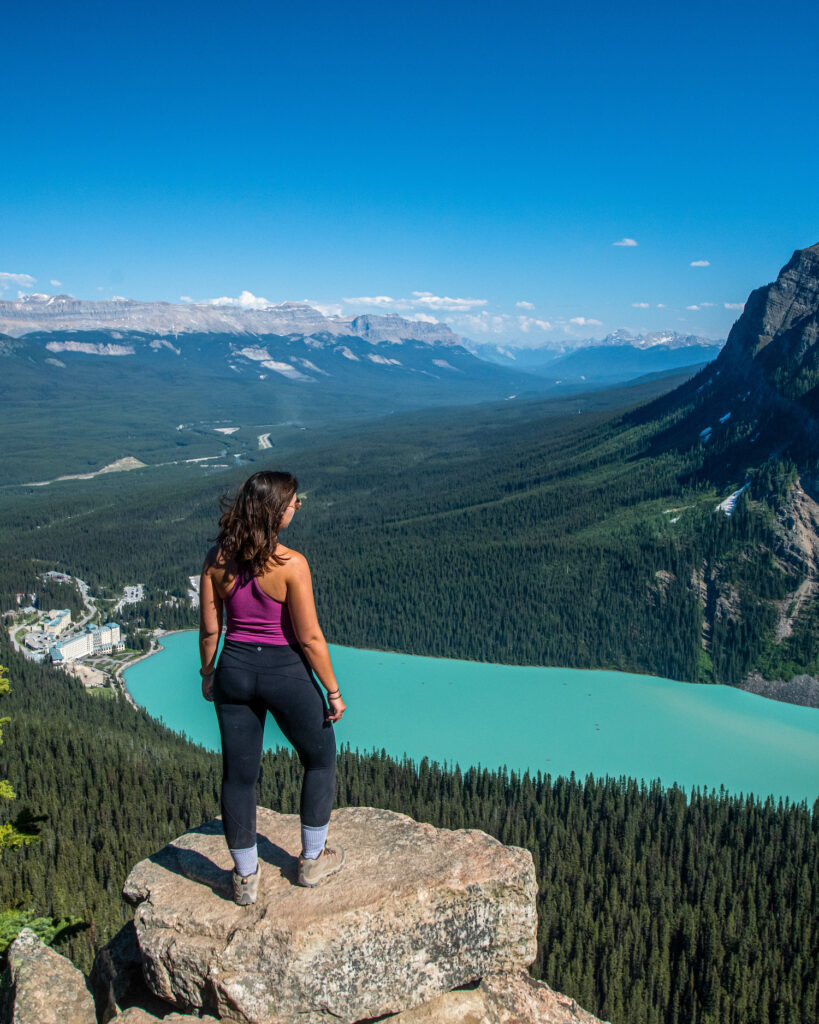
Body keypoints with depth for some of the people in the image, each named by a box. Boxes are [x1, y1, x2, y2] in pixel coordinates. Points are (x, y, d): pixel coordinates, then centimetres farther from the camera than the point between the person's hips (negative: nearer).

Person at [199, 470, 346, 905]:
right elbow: (309, 637, -15)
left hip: (235, 669, 4)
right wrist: (333, 691, -5)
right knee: (320, 759, 20)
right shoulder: (291, 563, -19)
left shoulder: (217, 558, -5)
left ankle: (245, 877, 29)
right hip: (285, 671, -4)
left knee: (238, 774, 15)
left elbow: (209, 628, 2)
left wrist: (207, 674, 18)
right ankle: (312, 860, 31)